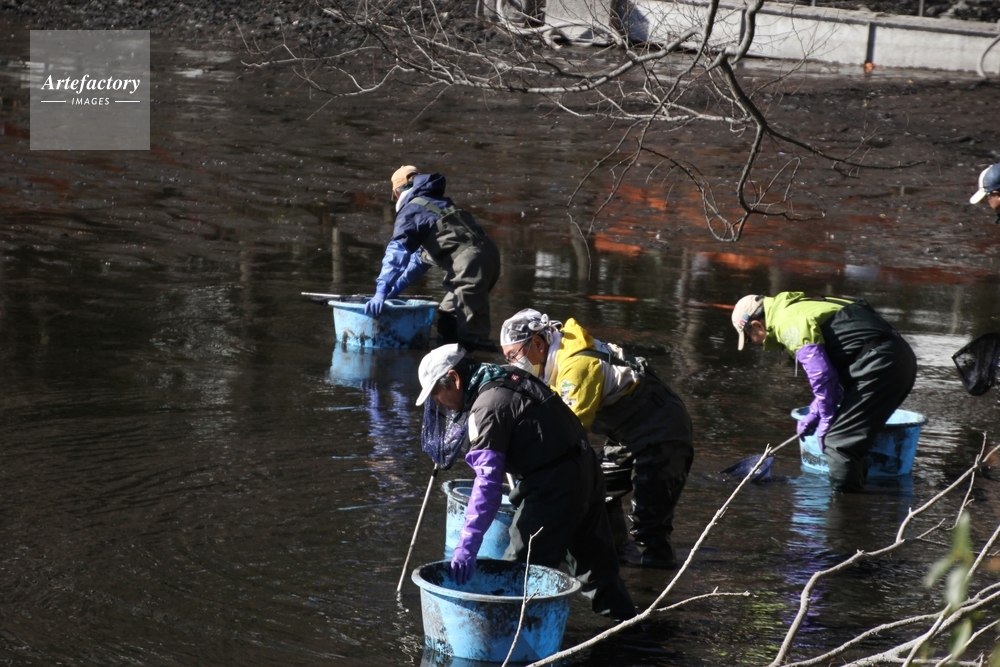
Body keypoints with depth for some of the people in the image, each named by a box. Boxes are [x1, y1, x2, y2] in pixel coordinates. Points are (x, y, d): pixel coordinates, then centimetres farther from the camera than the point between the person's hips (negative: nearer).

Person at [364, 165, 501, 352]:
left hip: (471, 261, -9)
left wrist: (381, 291, -14)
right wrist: (396, 287, 42)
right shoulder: (438, 203, 31)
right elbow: (422, 255, 40)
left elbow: (397, 252, -9)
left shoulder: (411, 209, 5)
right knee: (447, 316, 20)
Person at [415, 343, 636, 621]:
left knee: (522, 567, -4)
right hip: (585, 466, 10)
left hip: (554, 484, -10)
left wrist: (467, 545, -28)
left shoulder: (487, 406, -18)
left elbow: (487, 482, -26)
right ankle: (623, 615, 36)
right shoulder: (510, 376, 10)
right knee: (595, 556, 23)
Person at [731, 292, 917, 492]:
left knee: (839, 442, -10)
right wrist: (815, 413, 28)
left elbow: (821, 374, -13)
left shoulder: (789, 322, -8)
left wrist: (826, 420, -1)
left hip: (880, 363, -10)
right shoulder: (799, 309, 24)